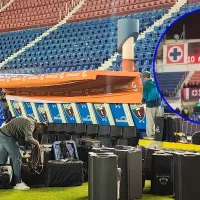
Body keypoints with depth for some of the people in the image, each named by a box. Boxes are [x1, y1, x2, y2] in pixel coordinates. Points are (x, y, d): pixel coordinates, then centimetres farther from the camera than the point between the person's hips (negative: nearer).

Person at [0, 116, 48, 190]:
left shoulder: (31, 122, 11)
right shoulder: (30, 124, -19)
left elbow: (25, 136, 20)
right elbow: (28, 138, -32)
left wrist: (32, 142, 6)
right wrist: (36, 142, -14)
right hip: (7, 136, -10)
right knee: (17, 159, -7)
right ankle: (18, 183, -3)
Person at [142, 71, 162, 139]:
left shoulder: (146, 85, -12)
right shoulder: (155, 83, 4)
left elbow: (145, 95, -8)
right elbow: (159, 93, 9)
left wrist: (143, 101, 11)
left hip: (150, 104, -5)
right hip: (158, 103, 6)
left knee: (150, 121, 3)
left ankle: (150, 135, 8)